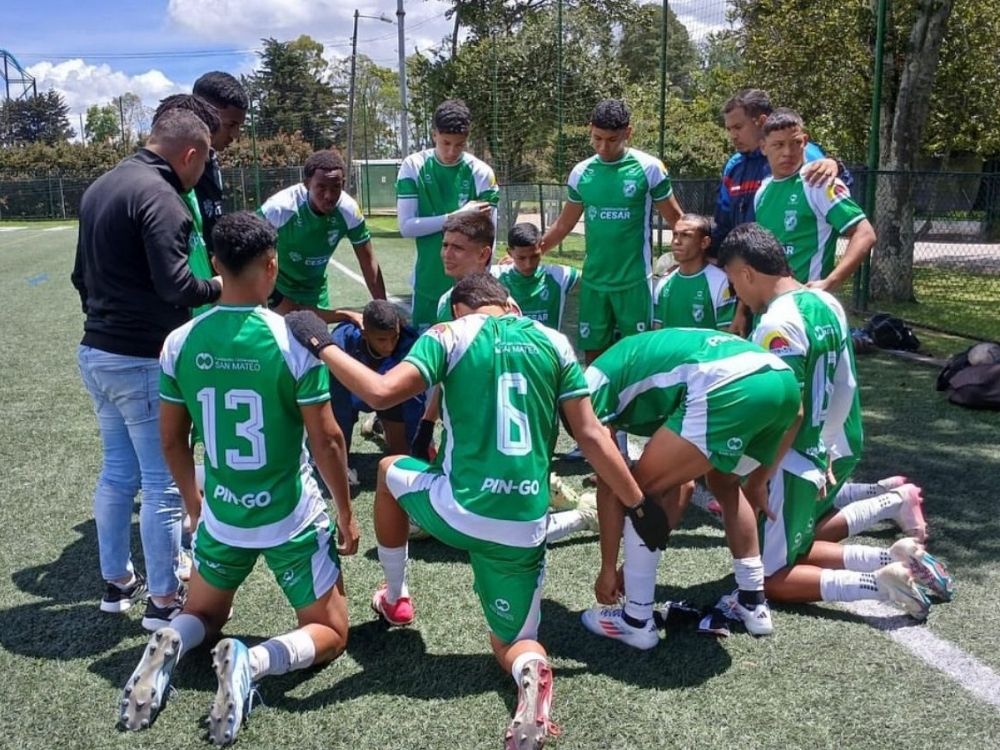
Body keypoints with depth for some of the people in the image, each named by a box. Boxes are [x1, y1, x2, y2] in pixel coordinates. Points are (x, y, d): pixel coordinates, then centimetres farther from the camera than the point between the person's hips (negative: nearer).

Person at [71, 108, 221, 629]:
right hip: (143, 361, -9)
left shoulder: (101, 187, 14)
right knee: (163, 481, 0)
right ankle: (164, 601, 10)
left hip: (95, 353, 10)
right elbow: (173, 285, -23)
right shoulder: (158, 196, -17)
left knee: (117, 471, 19)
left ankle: (117, 583, 30)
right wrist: (218, 288, -4)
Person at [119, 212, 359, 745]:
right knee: (329, 633, 15)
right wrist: (346, 514, 1)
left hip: (220, 518, 4)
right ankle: (253, 661, -14)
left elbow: (172, 441, 3)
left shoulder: (180, 343, -7)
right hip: (293, 519, -3)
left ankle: (171, 645, -5)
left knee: (202, 615, 29)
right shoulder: (294, 340, -19)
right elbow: (326, 440, -14)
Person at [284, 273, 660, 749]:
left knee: (389, 470, 31)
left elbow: (381, 392, -13)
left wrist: (321, 345, 1)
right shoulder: (554, 342, 8)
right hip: (525, 527, 2)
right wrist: (638, 504, 14)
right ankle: (529, 670, -17)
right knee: (512, 642, 21)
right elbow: (592, 437, 5)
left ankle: (395, 599, 39)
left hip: (458, 510, -2)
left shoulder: (449, 333, 0)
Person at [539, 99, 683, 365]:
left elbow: (676, 220, 2)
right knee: (593, 353, 8)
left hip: (633, 280, -3)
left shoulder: (649, 168, -6)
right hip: (593, 280, 3)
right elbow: (563, 225, 14)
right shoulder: (581, 172, 4)